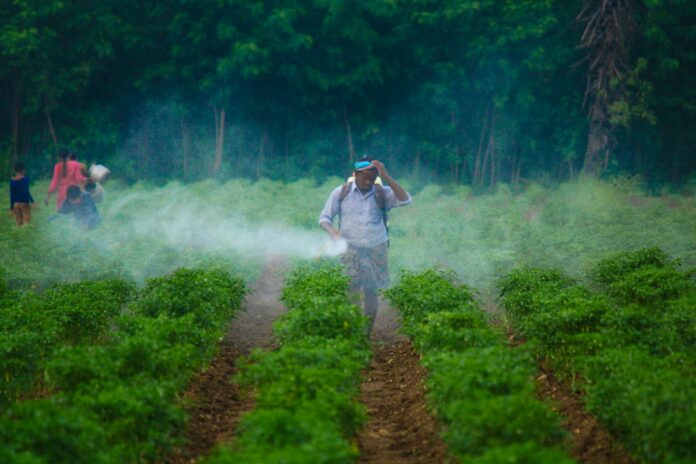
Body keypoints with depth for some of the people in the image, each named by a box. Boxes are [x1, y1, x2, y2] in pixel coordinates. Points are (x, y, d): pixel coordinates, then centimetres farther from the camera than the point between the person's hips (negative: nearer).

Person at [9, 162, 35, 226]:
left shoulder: (12, 181, 4)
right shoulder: (25, 179, -8)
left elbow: (11, 195, 6)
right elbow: (26, 192, -17)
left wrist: (12, 207, 10)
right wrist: (32, 201, -15)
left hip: (15, 204, 5)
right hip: (24, 203, -5)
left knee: (19, 223, 8)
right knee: (26, 222, -5)